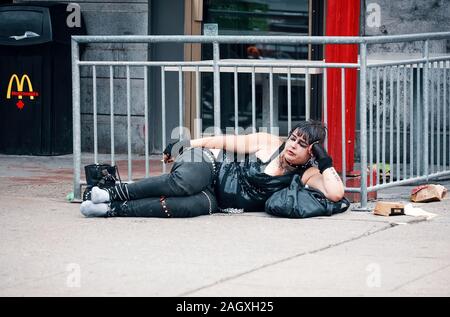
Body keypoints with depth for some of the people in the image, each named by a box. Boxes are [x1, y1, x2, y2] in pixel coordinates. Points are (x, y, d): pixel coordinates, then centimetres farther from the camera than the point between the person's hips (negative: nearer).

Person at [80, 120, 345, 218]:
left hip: (217, 199, 1)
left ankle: (113, 210, -32)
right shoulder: (268, 143, -6)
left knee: (202, 205, -37)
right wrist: (184, 146, 4)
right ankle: (114, 193, -22)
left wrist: (325, 162, -21)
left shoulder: (305, 175, -5)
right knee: (186, 182, -39)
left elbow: (336, 193, -19)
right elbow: (228, 142, 2)